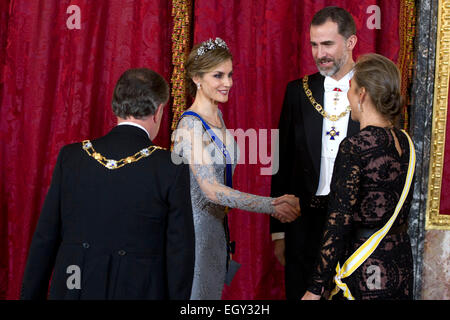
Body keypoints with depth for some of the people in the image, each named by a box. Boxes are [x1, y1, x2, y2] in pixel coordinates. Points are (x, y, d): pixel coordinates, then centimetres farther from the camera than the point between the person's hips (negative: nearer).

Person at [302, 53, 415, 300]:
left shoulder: (355, 147, -17)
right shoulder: (403, 141, 5)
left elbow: (339, 224, -18)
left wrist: (316, 289, -15)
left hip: (366, 269, -8)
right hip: (401, 262, 8)